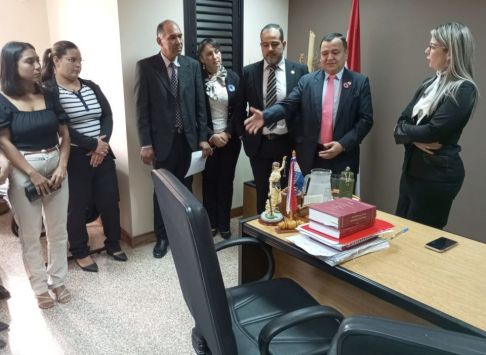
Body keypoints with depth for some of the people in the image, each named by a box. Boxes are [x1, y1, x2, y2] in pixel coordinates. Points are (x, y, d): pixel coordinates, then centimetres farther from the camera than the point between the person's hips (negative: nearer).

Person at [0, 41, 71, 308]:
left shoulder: (49, 97, 5)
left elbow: (64, 134, 4)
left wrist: (62, 166, -9)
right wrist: (33, 173, -15)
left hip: (55, 167, 4)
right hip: (23, 171, -3)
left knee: (58, 230, 11)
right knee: (30, 234, 8)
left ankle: (57, 280, 28)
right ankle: (40, 286, 25)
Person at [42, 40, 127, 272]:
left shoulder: (91, 87, 10)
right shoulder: (47, 90, -7)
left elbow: (107, 116, 3)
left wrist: (102, 144, -12)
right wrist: (93, 144, -17)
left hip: (102, 153, 5)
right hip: (74, 157, -5)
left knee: (110, 200, 9)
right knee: (77, 206, 7)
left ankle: (113, 244, 29)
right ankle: (80, 252, 25)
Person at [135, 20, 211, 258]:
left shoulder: (193, 65, 4)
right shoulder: (145, 66, -4)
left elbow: (200, 104, 4)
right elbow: (142, 108, -6)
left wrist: (202, 138, 0)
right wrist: (146, 144, -9)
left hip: (188, 138, 2)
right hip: (162, 140, -2)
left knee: (185, 188, 12)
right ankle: (162, 237, 25)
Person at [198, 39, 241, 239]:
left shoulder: (233, 78, 3)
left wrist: (227, 133, -9)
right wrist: (211, 136, -13)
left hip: (230, 139, 2)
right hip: (208, 139, -1)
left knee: (226, 181, 7)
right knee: (209, 181, 7)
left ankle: (224, 225, 19)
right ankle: (210, 224, 20)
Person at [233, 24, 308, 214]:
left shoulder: (300, 70, -1)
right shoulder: (249, 72, 2)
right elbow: (239, 109, 9)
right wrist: (244, 136, 4)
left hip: (289, 144, -1)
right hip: (259, 144, 1)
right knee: (263, 196, 12)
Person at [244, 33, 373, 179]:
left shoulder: (360, 82, 2)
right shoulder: (307, 81, 6)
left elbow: (365, 119, -1)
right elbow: (288, 105, -4)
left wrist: (343, 145, -13)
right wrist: (264, 116, -24)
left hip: (343, 159, -1)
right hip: (310, 157, 1)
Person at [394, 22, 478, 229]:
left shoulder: (463, 90, -13)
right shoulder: (429, 85, 11)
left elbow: (433, 131, -22)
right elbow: (402, 121, 5)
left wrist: (405, 130, -6)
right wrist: (415, 139, -14)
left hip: (438, 174, -8)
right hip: (412, 168, 8)